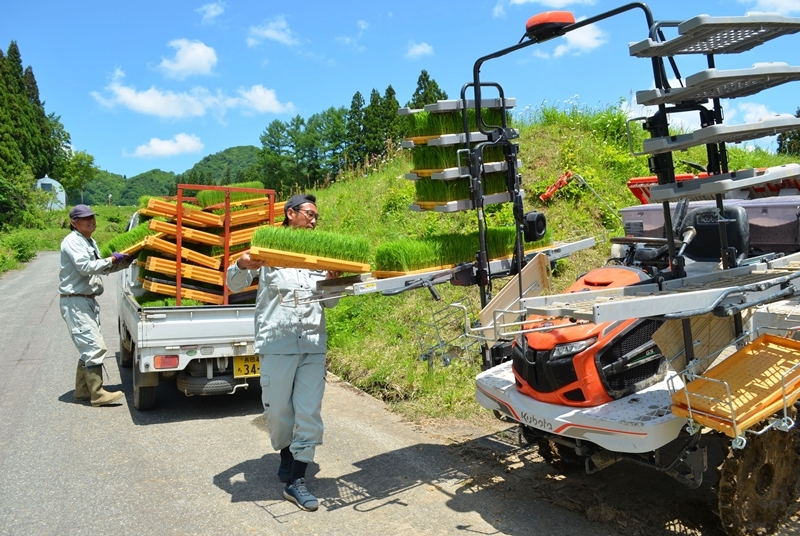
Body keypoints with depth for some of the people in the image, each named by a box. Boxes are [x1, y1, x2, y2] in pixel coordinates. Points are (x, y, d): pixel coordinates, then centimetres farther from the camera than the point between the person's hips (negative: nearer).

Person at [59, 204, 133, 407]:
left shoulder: (90, 242, 18)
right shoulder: (72, 241, -12)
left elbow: (102, 268, 21)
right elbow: (85, 267, -23)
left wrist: (125, 262, 8)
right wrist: (111, 259, -15)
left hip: (88, 301, 10)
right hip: (75, 302, -10)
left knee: (89, 348, 14)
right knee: (95, 347, -13)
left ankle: (82, 391, 23)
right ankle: (98, 394, -8)